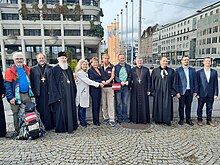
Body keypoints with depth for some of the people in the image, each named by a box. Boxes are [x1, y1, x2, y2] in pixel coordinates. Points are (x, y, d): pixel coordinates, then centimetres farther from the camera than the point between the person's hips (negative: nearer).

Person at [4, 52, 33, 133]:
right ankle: (18, 132, 20)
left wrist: (31, 93, 10)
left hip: (27, 95, 4)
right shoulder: (10, 71, -4)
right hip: (16, 96, -3)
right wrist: (10, 97, -16)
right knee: (16, 114, 7)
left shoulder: (27, 69, 11)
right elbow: (7, 85, -8)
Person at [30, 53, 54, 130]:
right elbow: (31, 82, 5)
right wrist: (33, 92, -2)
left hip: (49, 92, 0)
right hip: (39, 93, 0)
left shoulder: (50, 68, 8)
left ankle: (51, 124, 17)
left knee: (50, 108, 5)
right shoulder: (33, 69, 9)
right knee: (41, 109, 4)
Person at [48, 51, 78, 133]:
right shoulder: (54, 70, -4)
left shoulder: (69, 69, 13)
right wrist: (57, 95, -13)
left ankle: (71, 126, 22)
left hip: (70, 94, 5)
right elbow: (52, 84, -7)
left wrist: (74, 92, 11)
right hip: (60, 95, -5)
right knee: (60, 111, 1)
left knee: (71, 110, 10)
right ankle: (60, 128, 15)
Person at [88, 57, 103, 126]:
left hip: (99, 89, 7)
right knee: (95, 105, -2)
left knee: (98, 105, 11)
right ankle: (95, 121, 9)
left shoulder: (99, 69, 16)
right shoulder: (90, 70, -6)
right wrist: (100, 82, -18)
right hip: (93, 89, -7)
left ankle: (97, 120, 21)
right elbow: (92, 80, -14)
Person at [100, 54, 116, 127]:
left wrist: (108, 81, -22)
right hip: (102, 87, 2)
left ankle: (111, 120, 1)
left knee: (111, 103, -4)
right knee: (104, 103, 9)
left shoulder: (112, 67, 3)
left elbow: (112, 76, -3)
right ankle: (106, 117, 23)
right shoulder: (100, 67, 8)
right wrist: (102, 81, -13)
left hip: (110, 87, -2)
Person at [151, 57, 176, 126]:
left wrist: (173, 91, -2)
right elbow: (152, 81, 5)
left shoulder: (171, 71, 7)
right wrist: (153, 91, -1)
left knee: (167, 106, 3)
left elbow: (173, 82, 5)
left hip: (168, 92, 0)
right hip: (158, 92, 0)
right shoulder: (155, 71, 6)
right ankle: (158, 119, 17)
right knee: (158, 106, 5)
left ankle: (167, 120, 15)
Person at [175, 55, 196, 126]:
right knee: (181, 106, 6)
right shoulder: (178, 70, -1)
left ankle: (188, 119, 22)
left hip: (190, 91, 3)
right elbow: (176, 82, -4)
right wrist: (177, 92, -9)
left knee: (188, 106, 10)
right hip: (182, 91, -3)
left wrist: (195, 91, 3)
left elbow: (195, 81, 9)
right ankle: (181, 119, 18)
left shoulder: (192, 70, 9)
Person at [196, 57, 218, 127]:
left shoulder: (214, 72, 7)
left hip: (211, 94, 2)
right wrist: (197, 93, -6)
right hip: (202, 94, -2)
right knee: (200, 108, 6)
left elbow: (216, 84, 5)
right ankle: (199, 120, 20)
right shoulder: (199, 72, 0)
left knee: (209, 108, 11)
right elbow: (197, 84, -1)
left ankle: (209, 120, 24)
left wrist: (216, 94, 0)